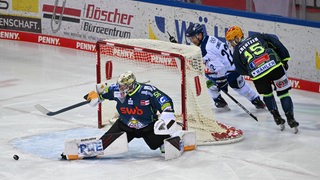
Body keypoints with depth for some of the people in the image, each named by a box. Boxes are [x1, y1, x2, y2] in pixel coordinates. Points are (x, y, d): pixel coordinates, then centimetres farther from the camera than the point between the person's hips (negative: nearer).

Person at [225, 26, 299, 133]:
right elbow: (277, 44, 16)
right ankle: (291, 120, 5)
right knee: (283, 92, 14)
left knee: (267, 94, 27)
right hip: (275, 66, 1)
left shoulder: (237, 51, 18)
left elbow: (242, 70, 19)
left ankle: (277, 118, 20)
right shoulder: (257, 36, 24)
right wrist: (284, 60, 20)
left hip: (258, 75, -1)